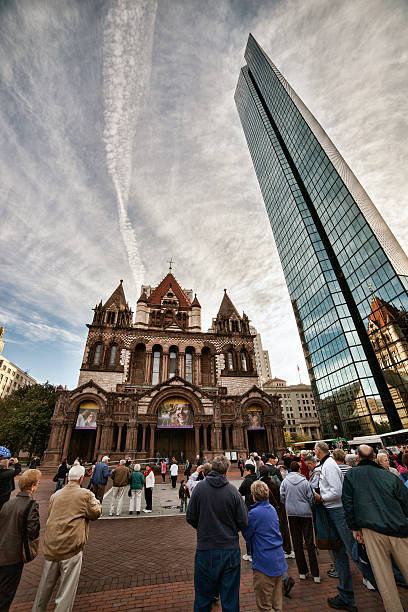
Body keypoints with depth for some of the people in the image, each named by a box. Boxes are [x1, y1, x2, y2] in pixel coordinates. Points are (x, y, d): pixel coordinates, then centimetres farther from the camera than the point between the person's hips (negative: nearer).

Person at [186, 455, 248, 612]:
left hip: (205, 548, 0)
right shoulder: (233, 490, -15)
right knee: (230, 596, 19)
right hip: (230, 549, 0)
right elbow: (243, 522, -9)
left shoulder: (200, 487, -14)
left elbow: (190, 518, -6)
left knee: (203, 596, 20)